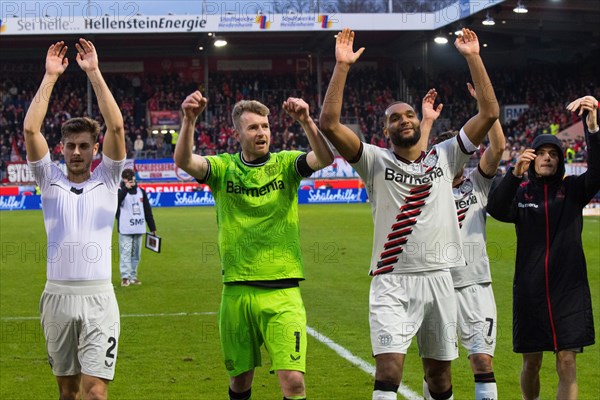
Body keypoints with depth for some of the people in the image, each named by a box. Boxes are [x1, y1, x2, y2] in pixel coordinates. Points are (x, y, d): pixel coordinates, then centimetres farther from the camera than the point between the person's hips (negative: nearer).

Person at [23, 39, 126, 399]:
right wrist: (50, 76, -2)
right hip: (57, 297, 2)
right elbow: (30, 129, -2)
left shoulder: (107, 180, 7)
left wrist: (94, 72, -6)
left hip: (98, 298, -2)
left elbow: (116, 127, -5)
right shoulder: (50, 180, 9)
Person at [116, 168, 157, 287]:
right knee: (125, 253, -8)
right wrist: (126, 188, -27)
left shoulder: (141, 191, 13)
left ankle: (133, 276, 15)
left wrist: (152, 228, 14)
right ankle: (125, 277, -9)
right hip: (125, 229, -5)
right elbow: (115, 202, -23)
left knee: (136, 254, 8)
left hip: (139, 228, 5)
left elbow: (148, 210, 16)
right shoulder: (120, 191, 0)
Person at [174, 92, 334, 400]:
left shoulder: (285, 164, 3)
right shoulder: (223, 168, 4)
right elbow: (183, 161, -15)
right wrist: (189, 121, -33)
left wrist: (306, 121, -32)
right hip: (236, 291, 1)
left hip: (282, 292, -1)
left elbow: (325, 158, -15)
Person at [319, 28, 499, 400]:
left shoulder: (445, 157, 9)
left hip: (439, 279, 3)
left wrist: (473, 57, -2)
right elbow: (329, 123, -10)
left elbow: (489, 113, 3)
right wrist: (342, 66, -14)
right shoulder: (376, 161, 2)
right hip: (393, 282, -3)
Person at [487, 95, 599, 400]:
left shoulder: (572, 189, 3)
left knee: (567, 365, -5)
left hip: (569, 288, -1)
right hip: (530, 290, 1)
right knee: (531, 363, 11)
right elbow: (495, 209, -17)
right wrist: (514, 174, -34)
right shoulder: (520, 192, 4)